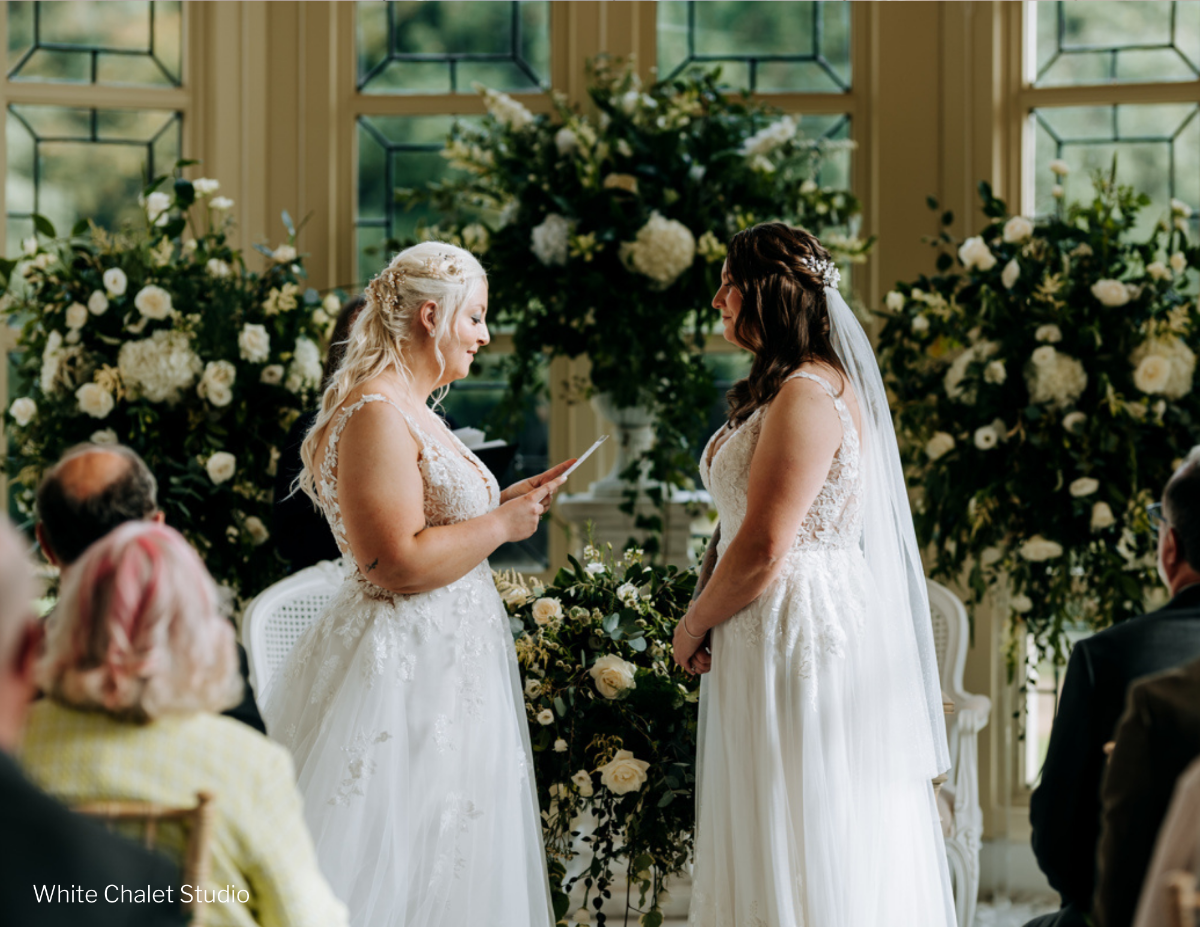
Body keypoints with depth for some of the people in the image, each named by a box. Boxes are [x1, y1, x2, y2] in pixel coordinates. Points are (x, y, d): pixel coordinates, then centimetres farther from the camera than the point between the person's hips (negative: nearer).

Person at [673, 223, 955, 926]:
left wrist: (693, 628, -8)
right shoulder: (822, 384, 16)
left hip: (798, 629, -10)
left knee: (798, 856, -6)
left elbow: (764, 549, -21)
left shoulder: (806, 395, -17)